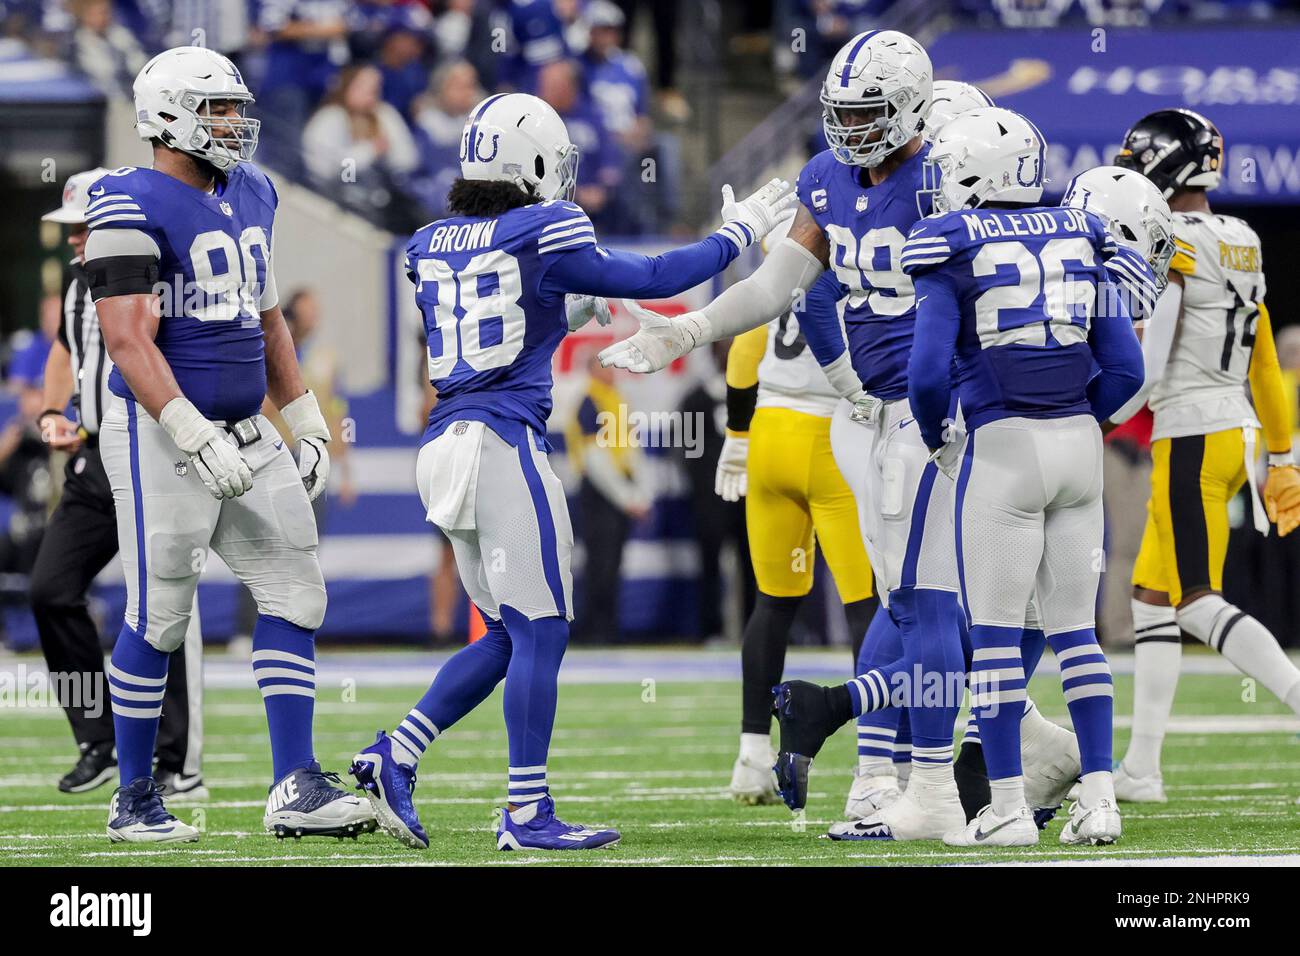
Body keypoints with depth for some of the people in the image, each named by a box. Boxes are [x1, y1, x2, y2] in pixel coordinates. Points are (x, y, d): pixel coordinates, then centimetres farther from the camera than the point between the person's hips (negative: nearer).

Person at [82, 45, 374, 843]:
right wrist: (192, 435, -27)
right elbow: (127, 339, -20)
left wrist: (308, 424, 19)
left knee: (295, 595, 0)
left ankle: (296, 789, -1)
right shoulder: (134, 209, -13)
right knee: (159, 619, -1)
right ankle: (135, 801, 11)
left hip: (245, 433, 8)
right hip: (163, 438, -8)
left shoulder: (251, 195, 13)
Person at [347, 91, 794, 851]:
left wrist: (568, 312, 31)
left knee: (509, 636, 16)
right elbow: (650, 281, 0)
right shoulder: (543, 234, -7)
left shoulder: (433, 247, 13)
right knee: (540, 631, -2)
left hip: (446, 442, 8)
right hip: (504, 442, -8)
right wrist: (738, 233, 12)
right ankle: (527, 814, -2)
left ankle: (394, 759, 7)